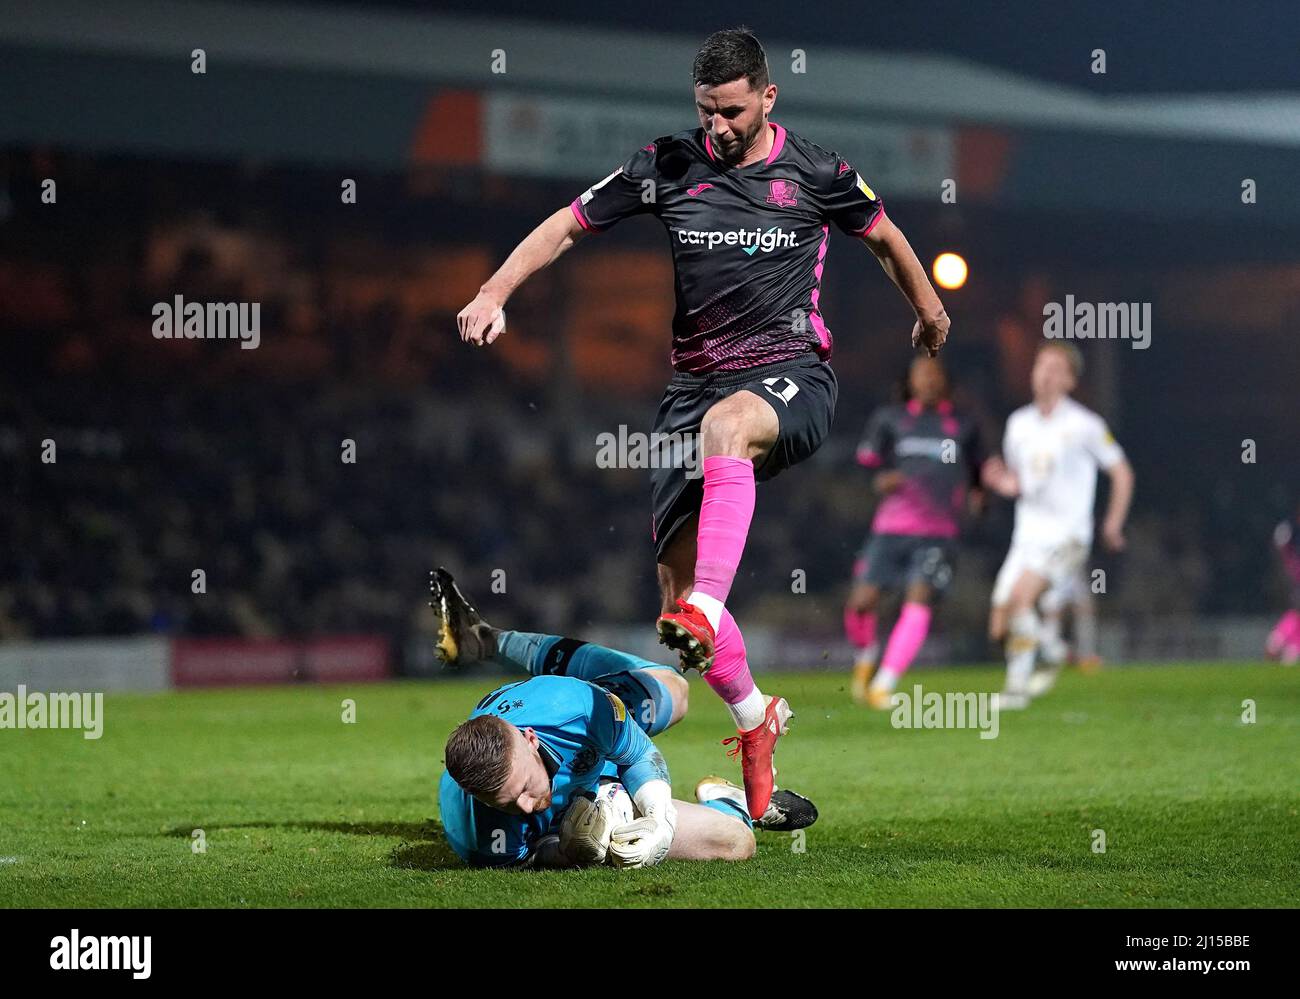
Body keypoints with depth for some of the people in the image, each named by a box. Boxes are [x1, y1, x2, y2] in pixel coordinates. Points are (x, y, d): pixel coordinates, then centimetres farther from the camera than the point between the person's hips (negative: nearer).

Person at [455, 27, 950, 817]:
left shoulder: (816, 172, 0)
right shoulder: (667, 166, 2)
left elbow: (884, 237, 19)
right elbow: (568, 225, 8)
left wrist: (929, 309, 33)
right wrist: (495, 293, -5)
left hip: (793, 374, -3)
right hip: (696, 381, 3)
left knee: (725, 424, -41)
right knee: (674, 573, -6)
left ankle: (705, 608, -50)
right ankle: (755, 719, 16)